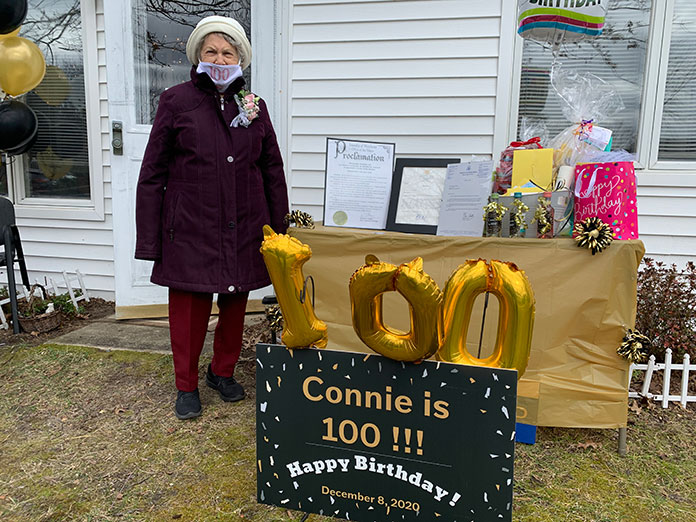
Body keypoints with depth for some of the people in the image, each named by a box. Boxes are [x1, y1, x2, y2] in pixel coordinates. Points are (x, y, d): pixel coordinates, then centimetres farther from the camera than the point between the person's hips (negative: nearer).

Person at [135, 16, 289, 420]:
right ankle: (187, 385, 24)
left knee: (236, 303, 13)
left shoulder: (254, 106, 10)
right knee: (190, 307, 4)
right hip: (191, 229, -3)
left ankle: (223, 371, 35)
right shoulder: (176, 102, 1)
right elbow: (152, 174, 0)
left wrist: (279, 230, 9)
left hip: (244, 230, 3)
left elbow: (273, 171, 13)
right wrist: (149, 238, -4)